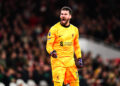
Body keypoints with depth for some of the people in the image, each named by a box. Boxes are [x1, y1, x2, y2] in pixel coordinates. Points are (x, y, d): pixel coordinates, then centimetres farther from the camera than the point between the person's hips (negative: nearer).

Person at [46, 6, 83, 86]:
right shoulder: (54, 29, -5)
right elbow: (49, 45, -6)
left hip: (70, 61, 5)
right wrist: (52, 52, -26)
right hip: (58, 60, -5)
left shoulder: (74, 29, 11)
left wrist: (79, 58, 15)